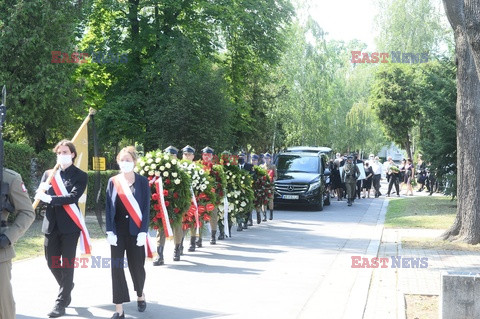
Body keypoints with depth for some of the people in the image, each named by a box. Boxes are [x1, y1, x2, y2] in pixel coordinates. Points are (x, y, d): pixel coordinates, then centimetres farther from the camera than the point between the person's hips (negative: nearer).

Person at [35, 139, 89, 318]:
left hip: (69, 225, -5)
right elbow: (39, 197, 7)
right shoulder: (48, 174, 11)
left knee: (67, 264, -2)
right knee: (52, 262, 11)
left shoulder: (80, 176, -2)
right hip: (51, 224, 5)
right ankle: (67, 287, 37)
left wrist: (50, 198, -23)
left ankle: (61, 303, 5)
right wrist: (42, 191, -15)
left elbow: (73, 197, -16)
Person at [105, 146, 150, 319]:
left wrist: (143, 231, -9)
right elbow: (108, 208, 2)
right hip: (118, 231, 1)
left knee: (137, 266, 5)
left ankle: (140, 294, 35)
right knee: (117, 267, -2)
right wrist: (110, 232, -6)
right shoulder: (113, 182, 3)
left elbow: (146, 207, -2)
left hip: (135, 231, -1)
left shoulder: (142, 181, 0)